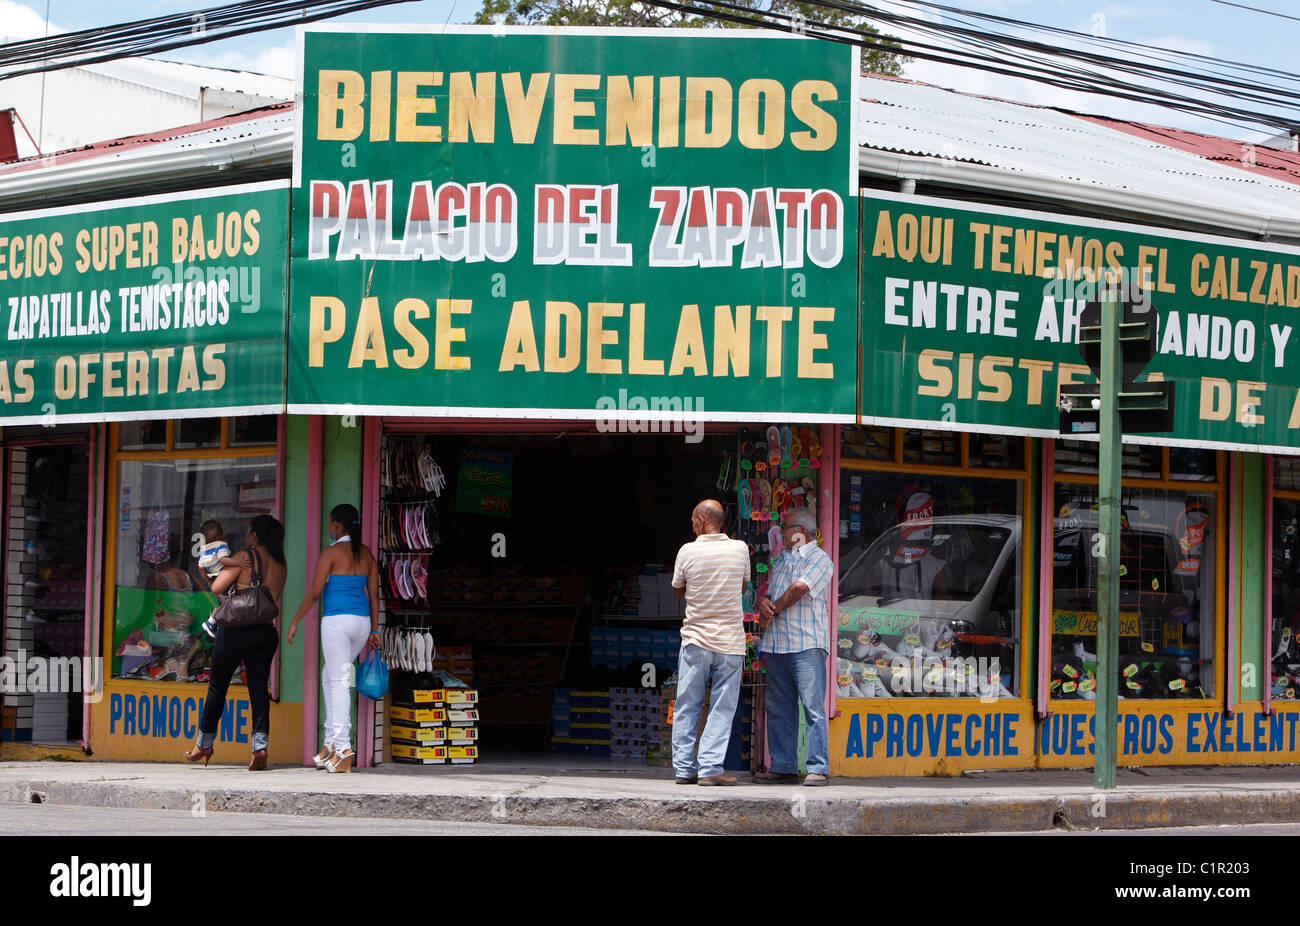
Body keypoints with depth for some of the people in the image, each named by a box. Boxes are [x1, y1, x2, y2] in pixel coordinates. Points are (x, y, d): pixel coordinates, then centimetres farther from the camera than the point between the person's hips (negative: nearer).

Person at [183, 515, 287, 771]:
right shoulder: (281, 565, 8)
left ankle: (204, 744, 22)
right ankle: (260, 745, -13)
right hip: (266, 632, 4)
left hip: (235, 630, -4)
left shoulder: (244, 558, -9)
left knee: (217, 685, 10)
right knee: (259, 686, 3)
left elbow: (216, 588, -8)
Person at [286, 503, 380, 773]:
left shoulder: (332, 552, -8)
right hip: (361, 620, 7)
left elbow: (314, 593, -9)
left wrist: (294, 622, 0)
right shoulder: (366, 554, 11)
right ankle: (331, 743, 17)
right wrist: (374, 631, 16)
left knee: (339, 682, -5)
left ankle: (343, 750, -10)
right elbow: (374, 594, 12)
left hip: (336, 620, -7)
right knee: (329, 677, 20)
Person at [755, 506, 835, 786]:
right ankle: (783, 766, 11)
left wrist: (771, 612, -3)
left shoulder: (818, 559, -1)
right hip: (777, 645, 8)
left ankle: (818, 768, -11)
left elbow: (798, 590, -13)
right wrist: (763, 602, -3)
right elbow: (766, 594, 21)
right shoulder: (781, 562, 23)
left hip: (806, 645, -8)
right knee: (778, 708, 7)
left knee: (813, 707, -10)